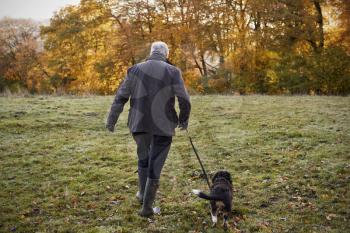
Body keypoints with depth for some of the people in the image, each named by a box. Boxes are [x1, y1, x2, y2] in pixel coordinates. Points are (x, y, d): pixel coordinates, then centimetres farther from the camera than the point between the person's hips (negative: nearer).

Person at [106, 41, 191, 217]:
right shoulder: (172, 72, -3)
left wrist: (112, 120, 9)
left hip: (139, 123, 3)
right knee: (155, 165, 5)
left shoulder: (135, 70, 4)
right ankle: (147, 206, 8)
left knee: (143, 157, 25)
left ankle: (143, 193, 35)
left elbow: (120, 97, 4)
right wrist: (184, 120, 9)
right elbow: (184, 100, -7)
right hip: (162, 125, -3)